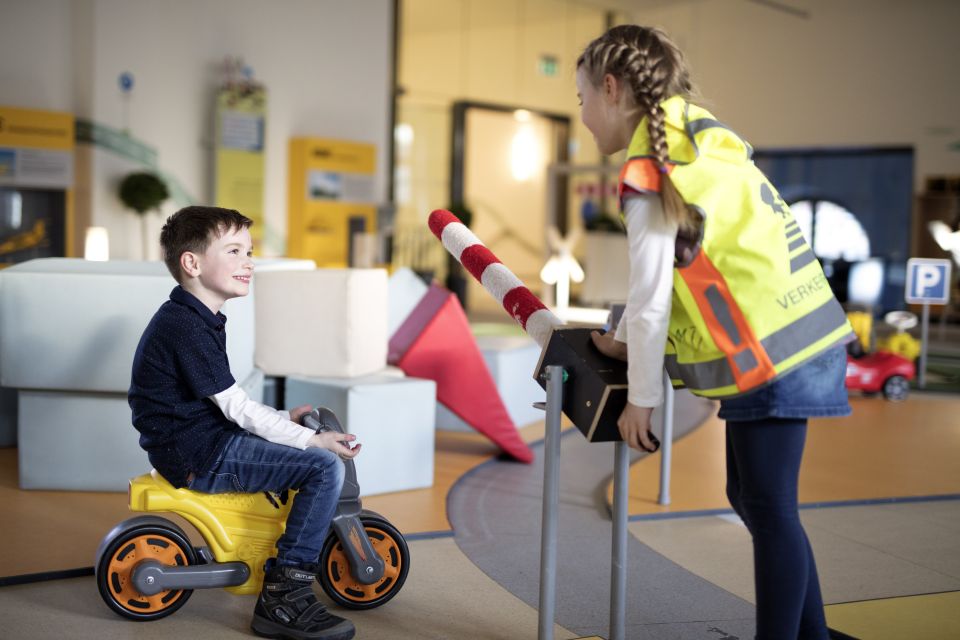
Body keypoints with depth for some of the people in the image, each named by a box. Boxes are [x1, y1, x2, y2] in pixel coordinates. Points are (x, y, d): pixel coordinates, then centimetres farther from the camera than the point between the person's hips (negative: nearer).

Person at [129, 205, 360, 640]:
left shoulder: (196, 320, 15)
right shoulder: (186, 326, -17)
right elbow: (236, 409, -18)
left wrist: (284, 419, 11)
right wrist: (312, 439, -15)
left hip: (206, 440, 11)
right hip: (199, 456, -11)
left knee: (311, 451, 23)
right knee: (324, 466, -18)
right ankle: (283, 600, -14)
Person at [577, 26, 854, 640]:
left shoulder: (649, 173, -14)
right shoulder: (698, 139, 13)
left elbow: (650, 300, -13)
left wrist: (641, 400, -3)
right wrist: (629, 342, 21)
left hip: (772, 356, -10)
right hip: (798, 337, 10)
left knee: (769, 510, -2)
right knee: (753, 498, 17)